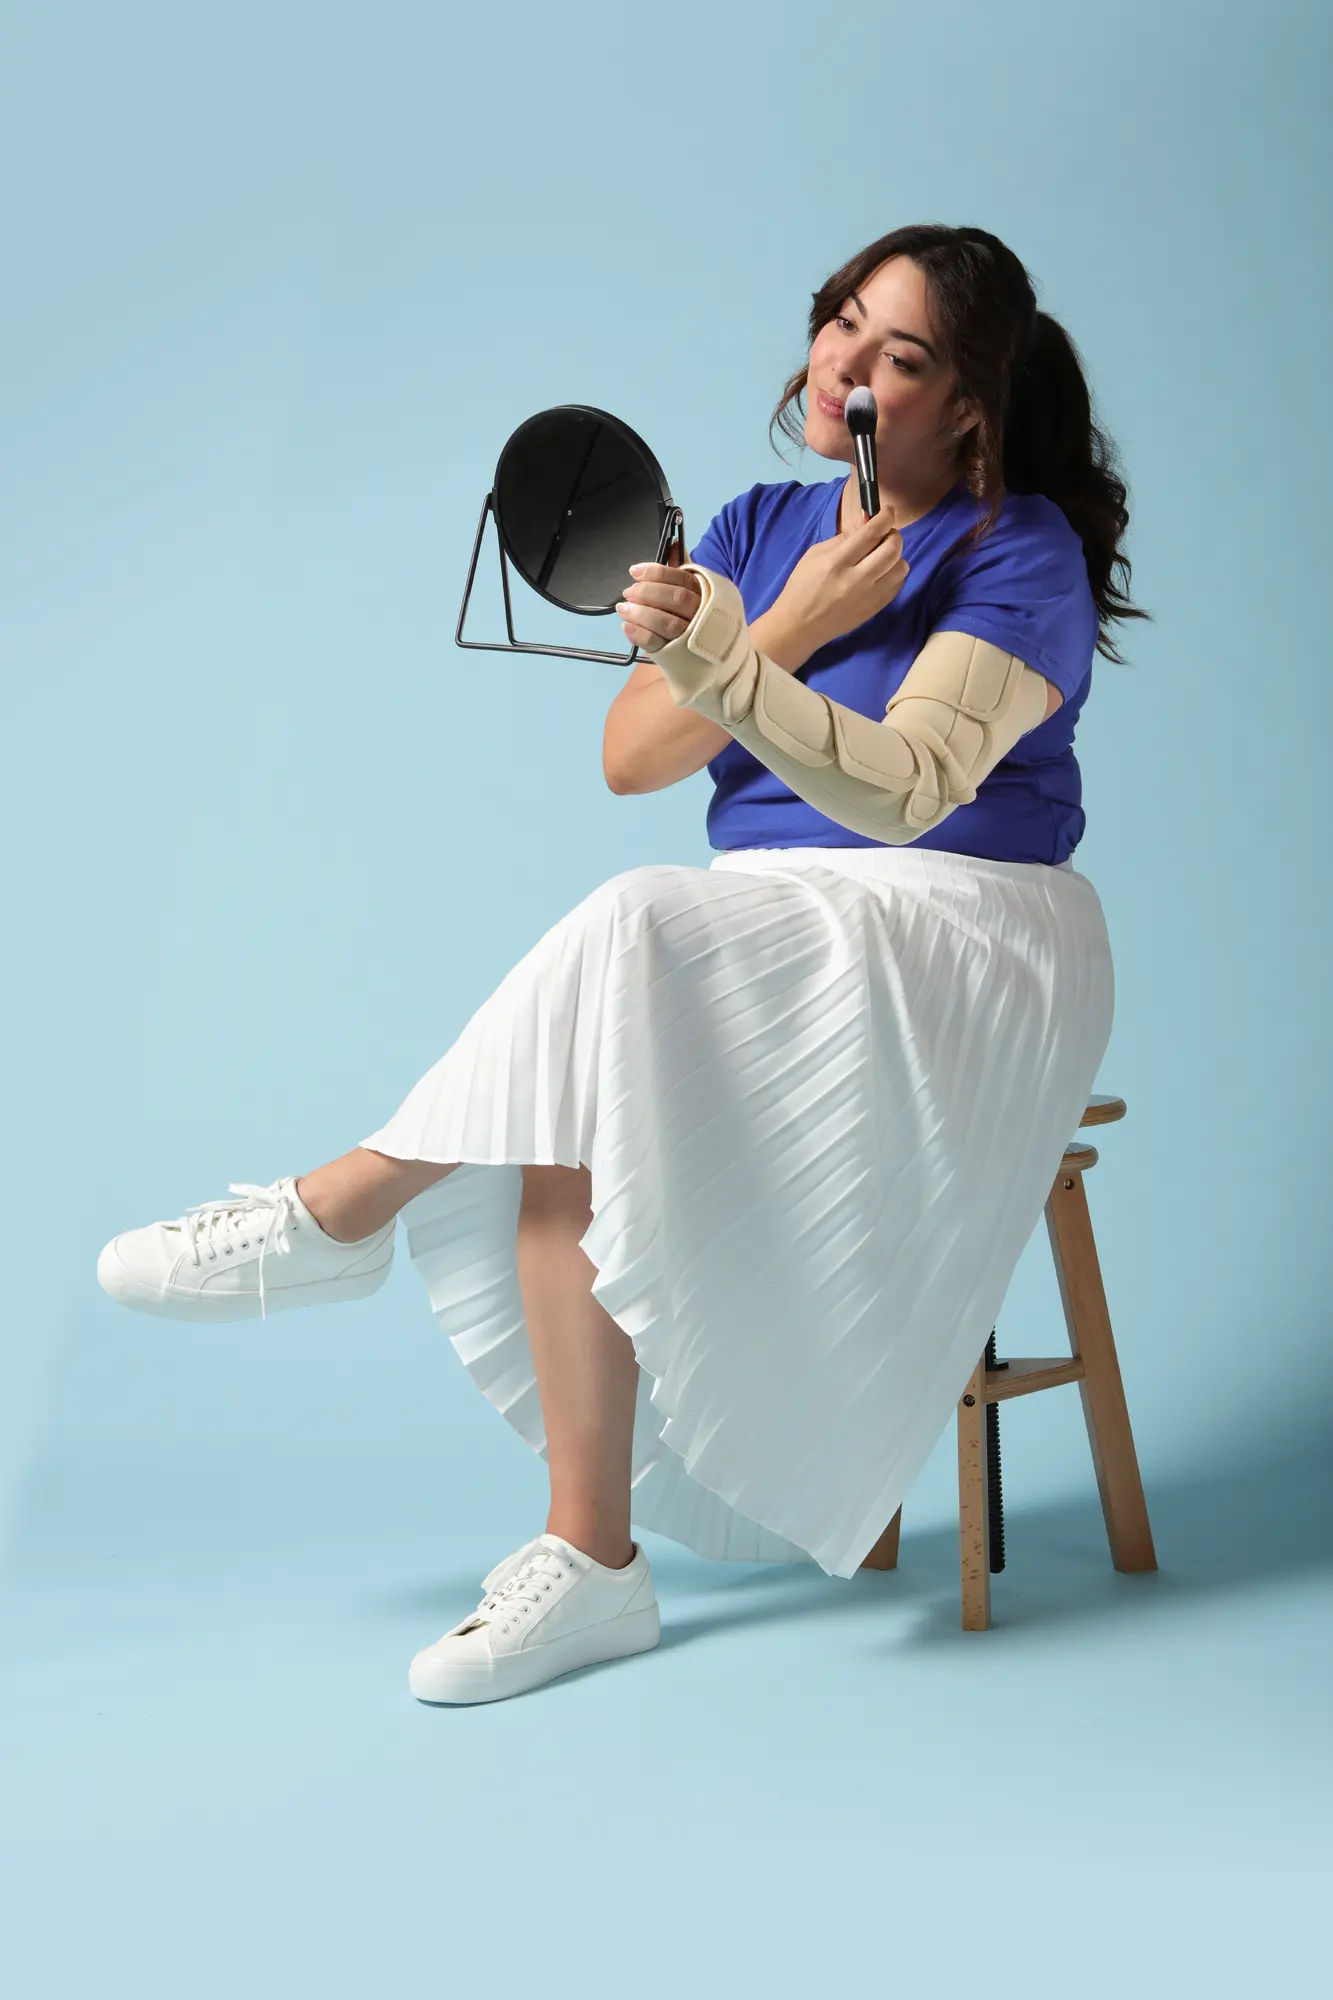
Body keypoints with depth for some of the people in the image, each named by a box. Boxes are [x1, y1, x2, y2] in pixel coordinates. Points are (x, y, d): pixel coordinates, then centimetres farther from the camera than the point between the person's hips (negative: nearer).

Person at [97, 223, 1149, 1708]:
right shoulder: (759, 530, 14)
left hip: (956, 949, -6)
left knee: (634, 940, -32)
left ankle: (341, 1208, -15)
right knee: (579, 1126, -25)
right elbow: (629, 759, 1)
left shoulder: (1021, 556, -5)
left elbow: (907, 790, -24)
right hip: (767, 955, 6)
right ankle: (588, 1563, -23)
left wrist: (723, 666, -39)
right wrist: (793, 627, -11)